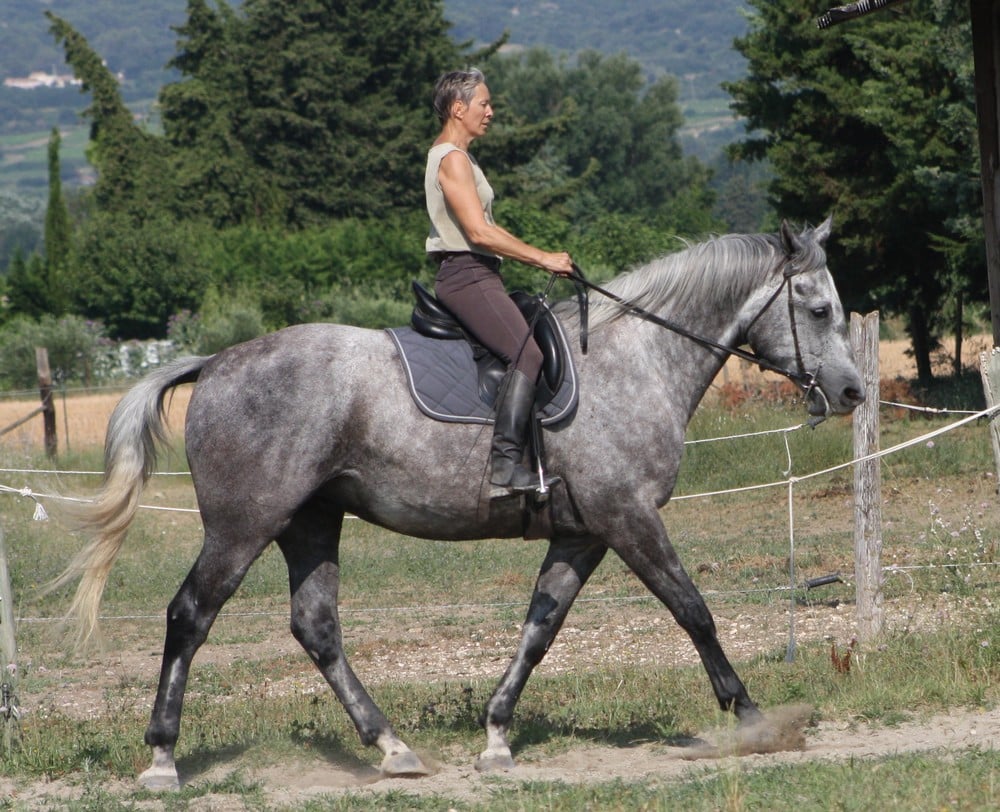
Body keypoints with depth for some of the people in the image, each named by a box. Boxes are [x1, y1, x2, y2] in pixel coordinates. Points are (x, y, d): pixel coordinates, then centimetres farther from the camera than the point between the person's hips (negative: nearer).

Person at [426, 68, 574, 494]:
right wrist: (542, 258, -16)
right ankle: (506, 459, -32)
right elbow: (479, 232, -21)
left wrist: (539, 257, 19)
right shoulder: (453, 159, -12)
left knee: (528, 347, 14)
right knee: (527, 353, -25)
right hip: (466, 277, -11)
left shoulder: (455, 157, 22)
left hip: (476, 276, 11)